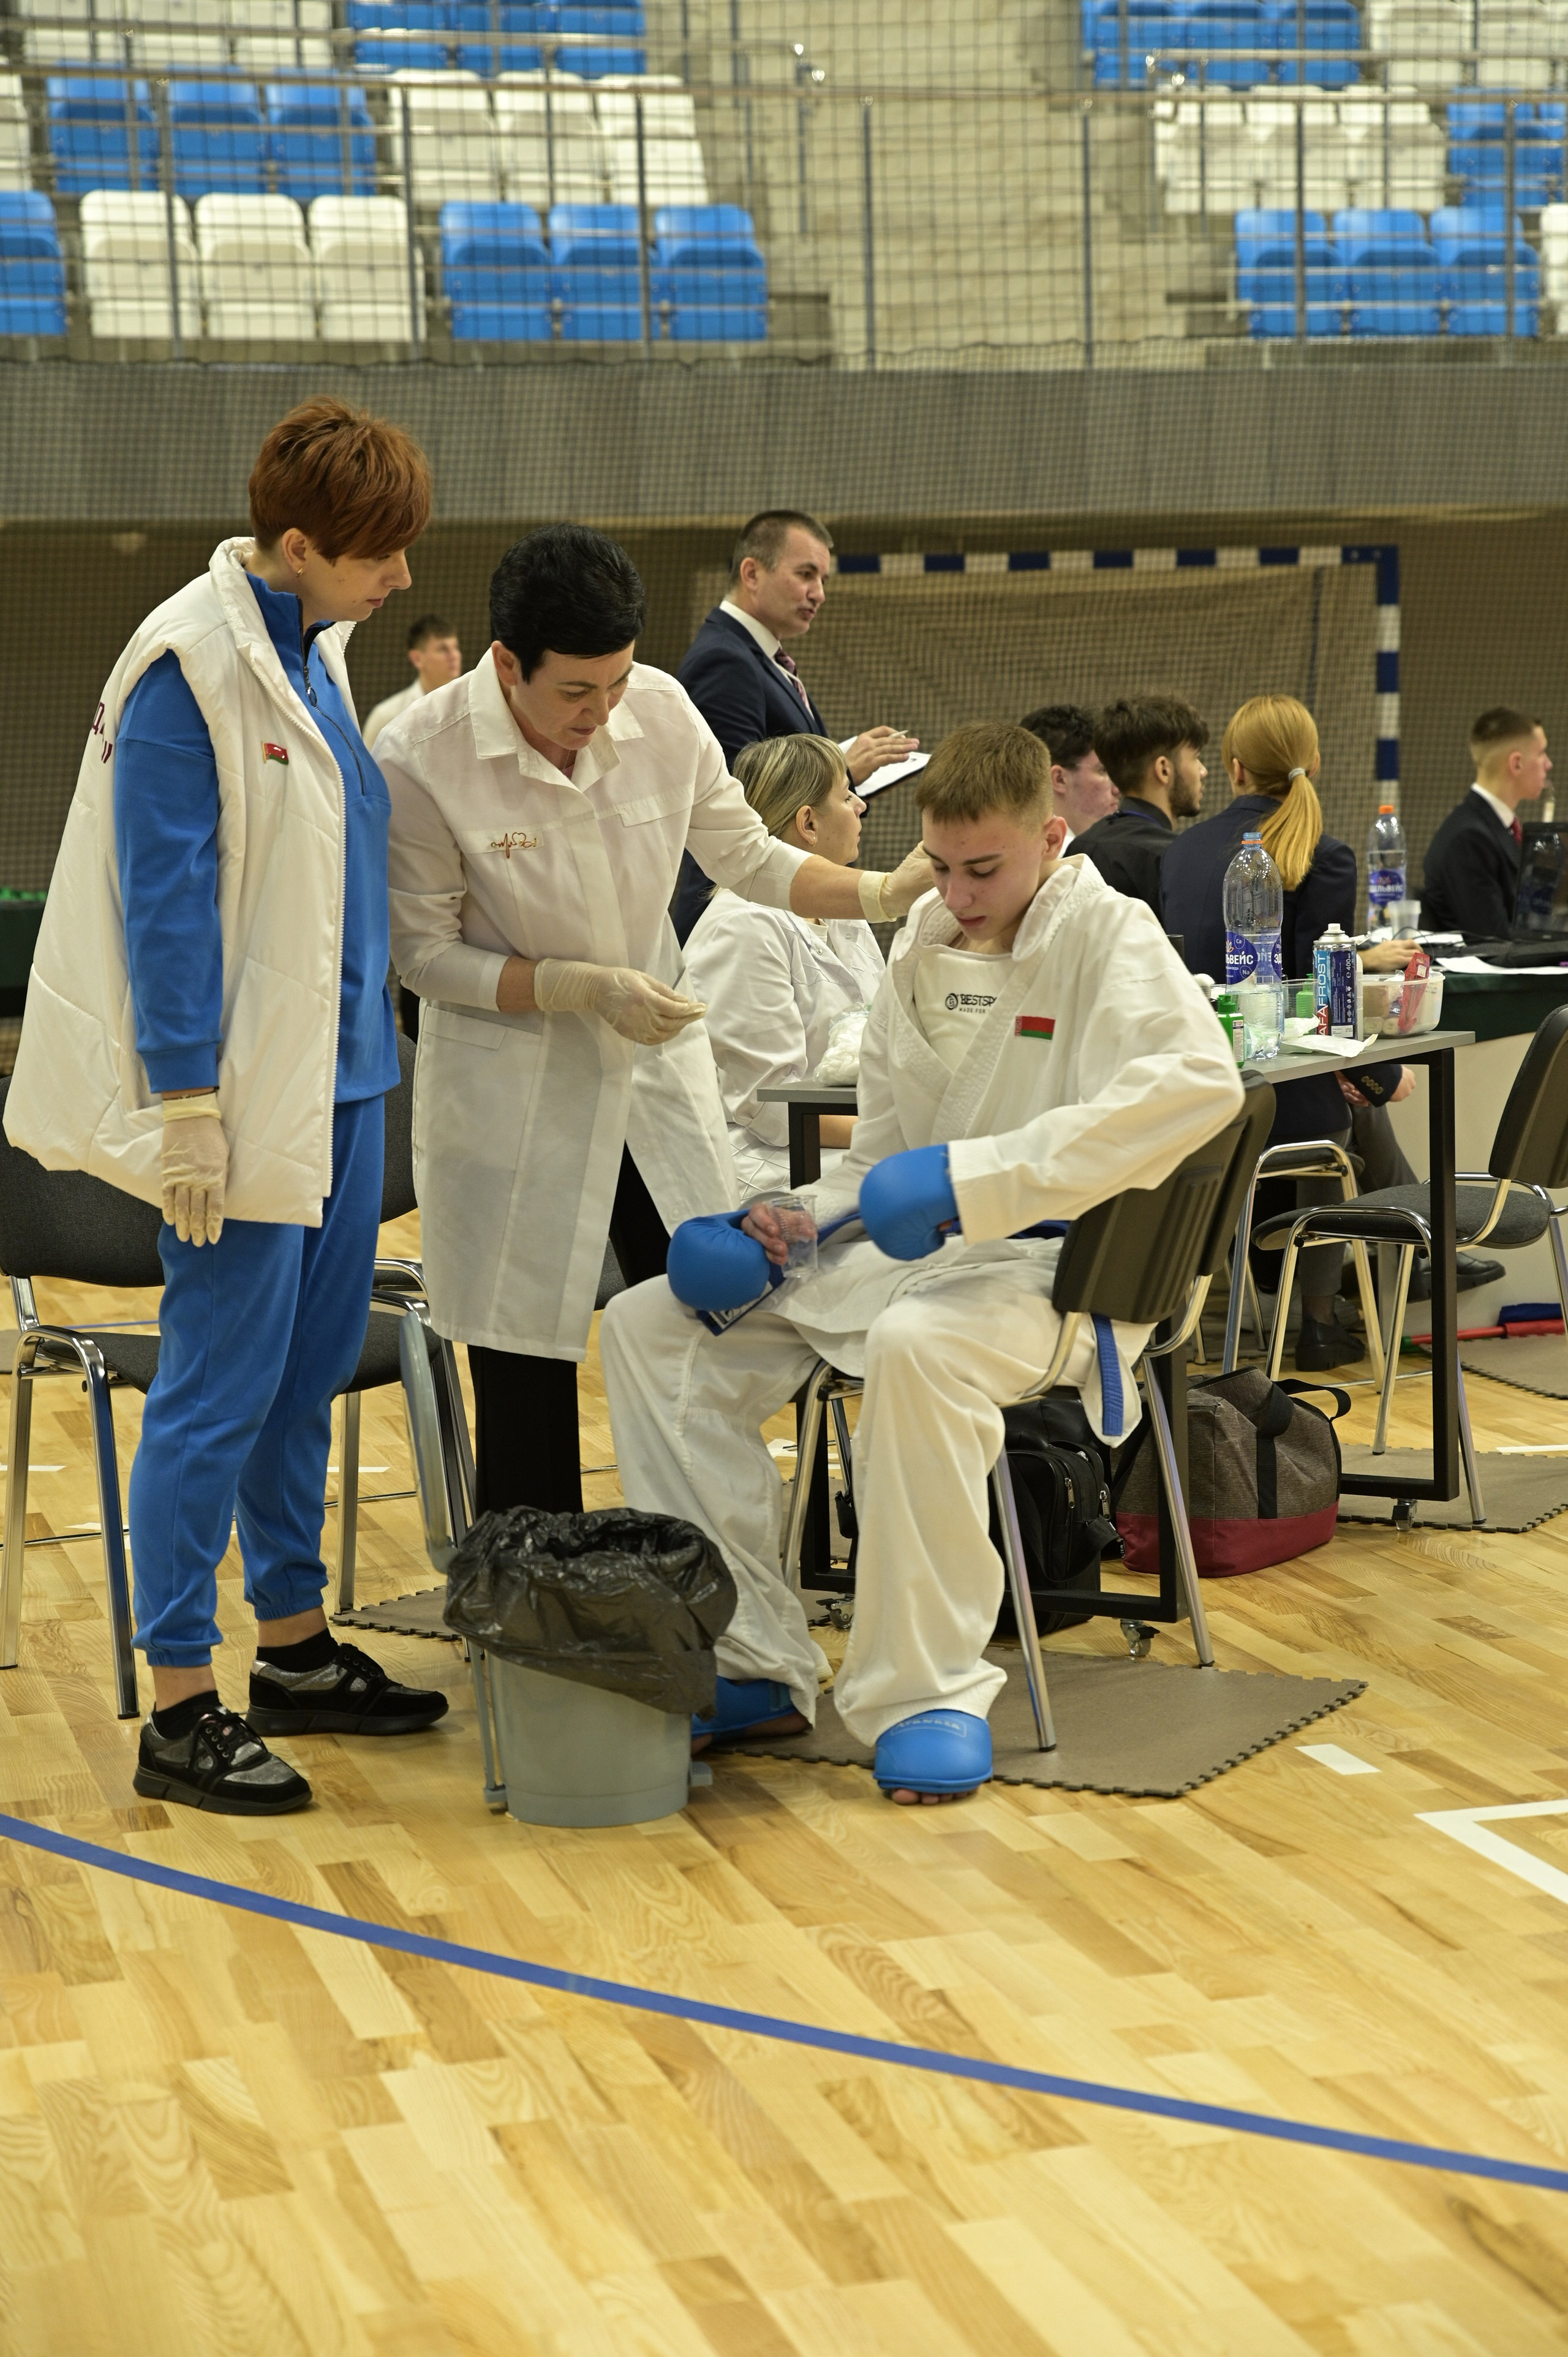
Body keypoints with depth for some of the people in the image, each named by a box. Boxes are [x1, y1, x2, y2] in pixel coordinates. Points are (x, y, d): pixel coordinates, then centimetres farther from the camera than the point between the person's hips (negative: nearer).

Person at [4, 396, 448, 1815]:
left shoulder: (320, 651, 10)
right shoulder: (188, 670, -15)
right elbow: (165, 896, -17)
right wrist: (186, 1105, -18)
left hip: (341, 1077, 8)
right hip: (249, 1092, -8)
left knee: (308, 1376, 16)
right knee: (220, 1391, -3)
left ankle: (296, 1648, 28)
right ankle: (181, 1709, 5)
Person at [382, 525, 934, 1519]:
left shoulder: (663, 711, -7)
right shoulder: (421, 760, -17)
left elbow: (746, 854, 6)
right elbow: (426, 951, -9)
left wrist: (883, 892, -9)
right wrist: (585, 989, -19)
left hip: (657, 1058, 4)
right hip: (513, 1088, -3)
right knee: (526, 1378, 2)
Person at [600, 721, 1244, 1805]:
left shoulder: (1108, 934, -9)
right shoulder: (924, 942, 14)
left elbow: (1201, 1080, -30)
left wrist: (976, 1175, -31)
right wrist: (790, 1219, 1)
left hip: (1049, 1267, -8)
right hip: (903, 1249, 8)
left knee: (920, 1344, -41)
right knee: (649, 1325, -3)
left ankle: (931, 1690, -28)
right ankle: (754, 1662, -4)